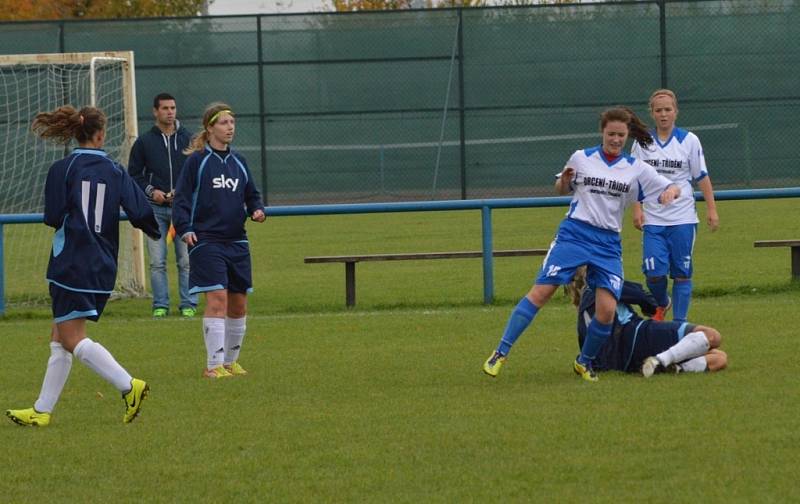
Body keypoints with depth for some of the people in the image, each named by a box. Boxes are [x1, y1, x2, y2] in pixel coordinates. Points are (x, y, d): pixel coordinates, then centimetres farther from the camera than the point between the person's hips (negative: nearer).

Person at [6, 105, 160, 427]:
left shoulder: (62, 170, -7)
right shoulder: (116, 172, 3)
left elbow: (53, 217, -8)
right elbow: (140, 212, -2)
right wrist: (159, 232, 18)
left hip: (71, 264, -6)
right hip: (102, 266, 6)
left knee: (72, 338, -3)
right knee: (60, 337, 12)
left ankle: (129, 386, -16)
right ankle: (42, 410, 14)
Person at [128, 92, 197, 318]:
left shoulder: (188, 140, 7)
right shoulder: (144, 142, 6)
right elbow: (134, 174, 9)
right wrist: (150, 191, -7)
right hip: (155, 208, 0)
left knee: (186, 260, -1)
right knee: (157, 262, -1)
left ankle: (188, 305, 5)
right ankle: (160, 305, 5)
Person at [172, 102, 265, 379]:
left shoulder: (238, 162, 13)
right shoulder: (197, 161, -3)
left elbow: (252, 195, 22)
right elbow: (182, 199, -4)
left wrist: (257, 210, 0)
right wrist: (185, 229, -18)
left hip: (237, 242, 6)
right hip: (207, 240, -6)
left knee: (239, 303, 9)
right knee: (217, 299, -16)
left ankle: (231, 360, 24)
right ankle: (214, 365, -14)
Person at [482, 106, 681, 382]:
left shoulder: (635, 169, 6)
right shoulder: (581, 158, 6)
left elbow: (672, 188, 6)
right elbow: (561, 189, 20)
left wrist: (670, 192, -19)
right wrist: (564, 180, -4)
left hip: (608, 244, 1)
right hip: (573, 234, -1)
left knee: (607, 310, -12)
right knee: (540, 293, -14)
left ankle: (584, 362, 13)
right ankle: (500, 353, -10)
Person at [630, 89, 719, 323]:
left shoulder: (689, 140, 1)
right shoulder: (642, 142, 4)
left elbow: (702, 177, 4)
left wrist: (711, 209, 1)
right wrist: (636, 209, -1)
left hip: (683, 218, -1)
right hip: (652, 220, 1)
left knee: (682, 273, 0)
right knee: (654, 273, -8)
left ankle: (680, 322, 7)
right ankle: (662, 304, 23)